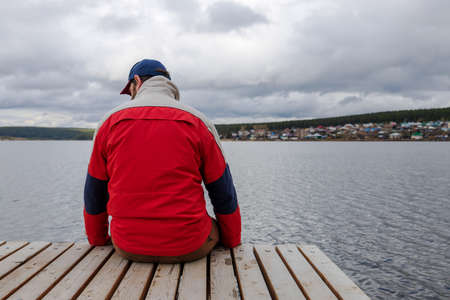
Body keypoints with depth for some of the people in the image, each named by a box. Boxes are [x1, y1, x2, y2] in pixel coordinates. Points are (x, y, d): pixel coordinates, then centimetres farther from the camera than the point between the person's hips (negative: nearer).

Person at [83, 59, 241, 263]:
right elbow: (225, 195, 0)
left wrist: (98, 241, 25)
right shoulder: (197, 122, -3)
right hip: (189, 248, -1)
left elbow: (94, 195, 9)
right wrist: (233, 245, 14)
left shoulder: (110, 122, 1)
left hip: (128, 248, 2)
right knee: (216, 228, 30)